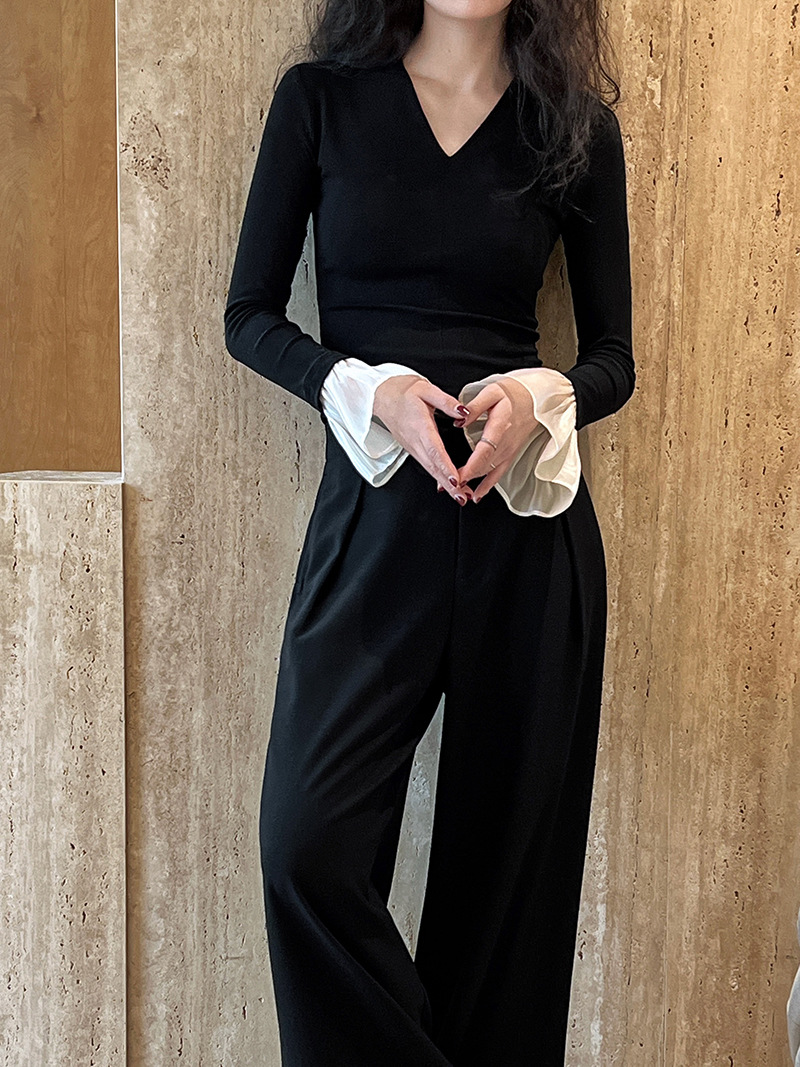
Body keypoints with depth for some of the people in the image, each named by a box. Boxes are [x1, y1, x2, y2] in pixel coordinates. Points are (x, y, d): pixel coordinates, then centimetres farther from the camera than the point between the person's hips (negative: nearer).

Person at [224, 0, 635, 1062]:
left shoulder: (579, 125, 10)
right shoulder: (321, 98, 7)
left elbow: (614, 355, 11)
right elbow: (250, 312, 6)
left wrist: (540, 396, -12)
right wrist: (370, 390, -12)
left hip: (530, 515, 1)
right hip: (374, 507, 0)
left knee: (513, 843, 6)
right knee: (308, 843, -10)